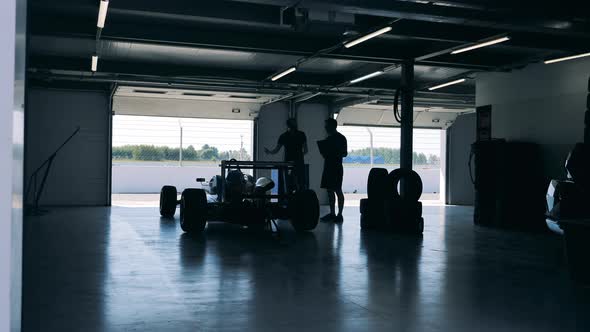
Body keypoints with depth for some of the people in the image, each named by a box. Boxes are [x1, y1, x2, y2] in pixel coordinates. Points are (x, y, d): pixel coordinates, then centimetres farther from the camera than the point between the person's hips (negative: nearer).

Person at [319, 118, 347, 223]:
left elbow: (344, 154, -9)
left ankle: (339, 214, -4)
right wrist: (323, 152, 4)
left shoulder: (341, 138, -6)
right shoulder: (328, 138, 17)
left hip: (336, 167, -8)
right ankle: (332, 213, 13)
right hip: (328, 166, 8)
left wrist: (334, 153, -18)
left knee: (337, 191, -6)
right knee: (330, 190, 8)